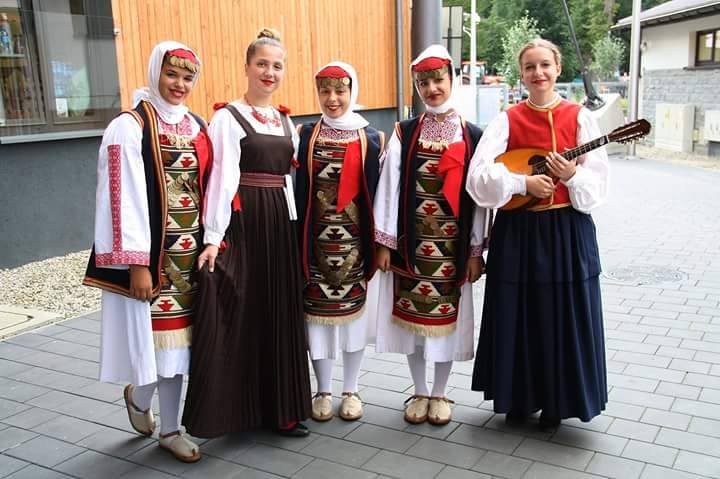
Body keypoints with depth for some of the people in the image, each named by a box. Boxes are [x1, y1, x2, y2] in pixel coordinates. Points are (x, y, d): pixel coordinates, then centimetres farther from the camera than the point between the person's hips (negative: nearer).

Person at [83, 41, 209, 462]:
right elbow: (126, 197, -14)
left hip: (189, 252, 6)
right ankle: (139, 396, 31)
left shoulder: (197, 127, 10)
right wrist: (136, 262, -18)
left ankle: (169, 429, 24)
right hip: (152, 251, -5)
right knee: (155, 336, -1)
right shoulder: (130, 127, -8)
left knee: (177, 337, 11)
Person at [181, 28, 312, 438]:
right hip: (243, 223, -6)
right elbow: (223, 179, -15)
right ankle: (239, 407, 13)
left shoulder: (286, 121, 14)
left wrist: (293, 226, 13)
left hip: (280, 223, 6)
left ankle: (280, 407, 20)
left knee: (280, 314, 9)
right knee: (240, 316, -2)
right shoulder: (228, 117, -5)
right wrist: (213, 236, -21)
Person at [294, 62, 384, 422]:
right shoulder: (306, 135, 3)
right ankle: (323, 391, 22)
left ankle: (351, 390, 23)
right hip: (317, 238, 1)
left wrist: (376, 240, -2)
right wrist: (298, 239, -6)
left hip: (353, 238, 0)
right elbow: (297, 188, 0)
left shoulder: (370, 139, 1)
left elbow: (375, 191, 1)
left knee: (353, 307, 7)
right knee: (317, 309, 6)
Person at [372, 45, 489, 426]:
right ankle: (420, 392, 27)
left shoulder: (472, 137, 0)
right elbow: (389, 188, -1)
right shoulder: (404, 134, 1)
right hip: (411, 242, 1)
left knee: (447, 316, 8)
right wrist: (384, 242, -4)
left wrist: (475, 250, -2)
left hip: (452, 244, 0)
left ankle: (439, 394, 27)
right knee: (412, 315, 9)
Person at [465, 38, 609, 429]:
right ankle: (520, 397, 27)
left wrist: (572, 176, -23)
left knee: (562, 318, 7)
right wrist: (524, 183, -20)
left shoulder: (578, 117, 0)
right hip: (518, 232, 1)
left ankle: (555, 403, 25)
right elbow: (479, 175, -11)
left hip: (567, 232, 0)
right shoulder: (507, 119, 1)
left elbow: (598, 184, -4)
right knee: (518, 317, 9)